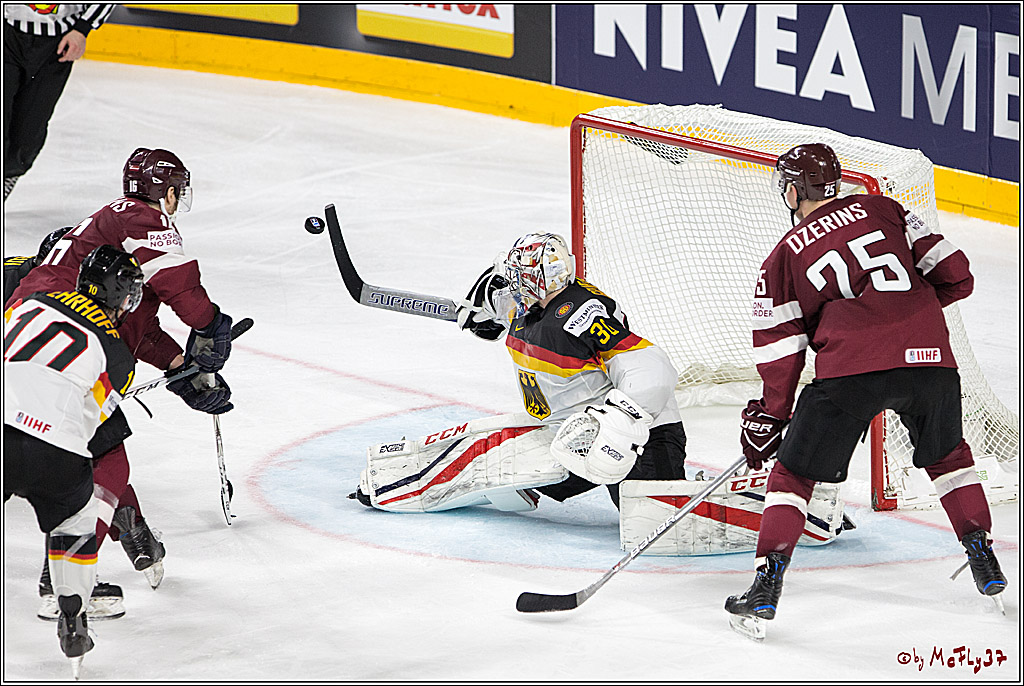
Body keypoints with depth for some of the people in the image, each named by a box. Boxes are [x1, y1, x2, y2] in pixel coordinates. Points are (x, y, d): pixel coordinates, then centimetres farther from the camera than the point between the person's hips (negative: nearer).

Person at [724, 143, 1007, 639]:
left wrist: (770, 418, 22)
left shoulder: (784, 258, 14)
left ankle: (767, 584, 3)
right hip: (928, 357, 3)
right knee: (947, 454, 30)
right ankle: (984, 560, 26)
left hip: (851, 368, -3)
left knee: (794, 470, 13)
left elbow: (780, 350, 12)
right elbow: (954, 275, 14)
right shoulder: (881, 209, 18)